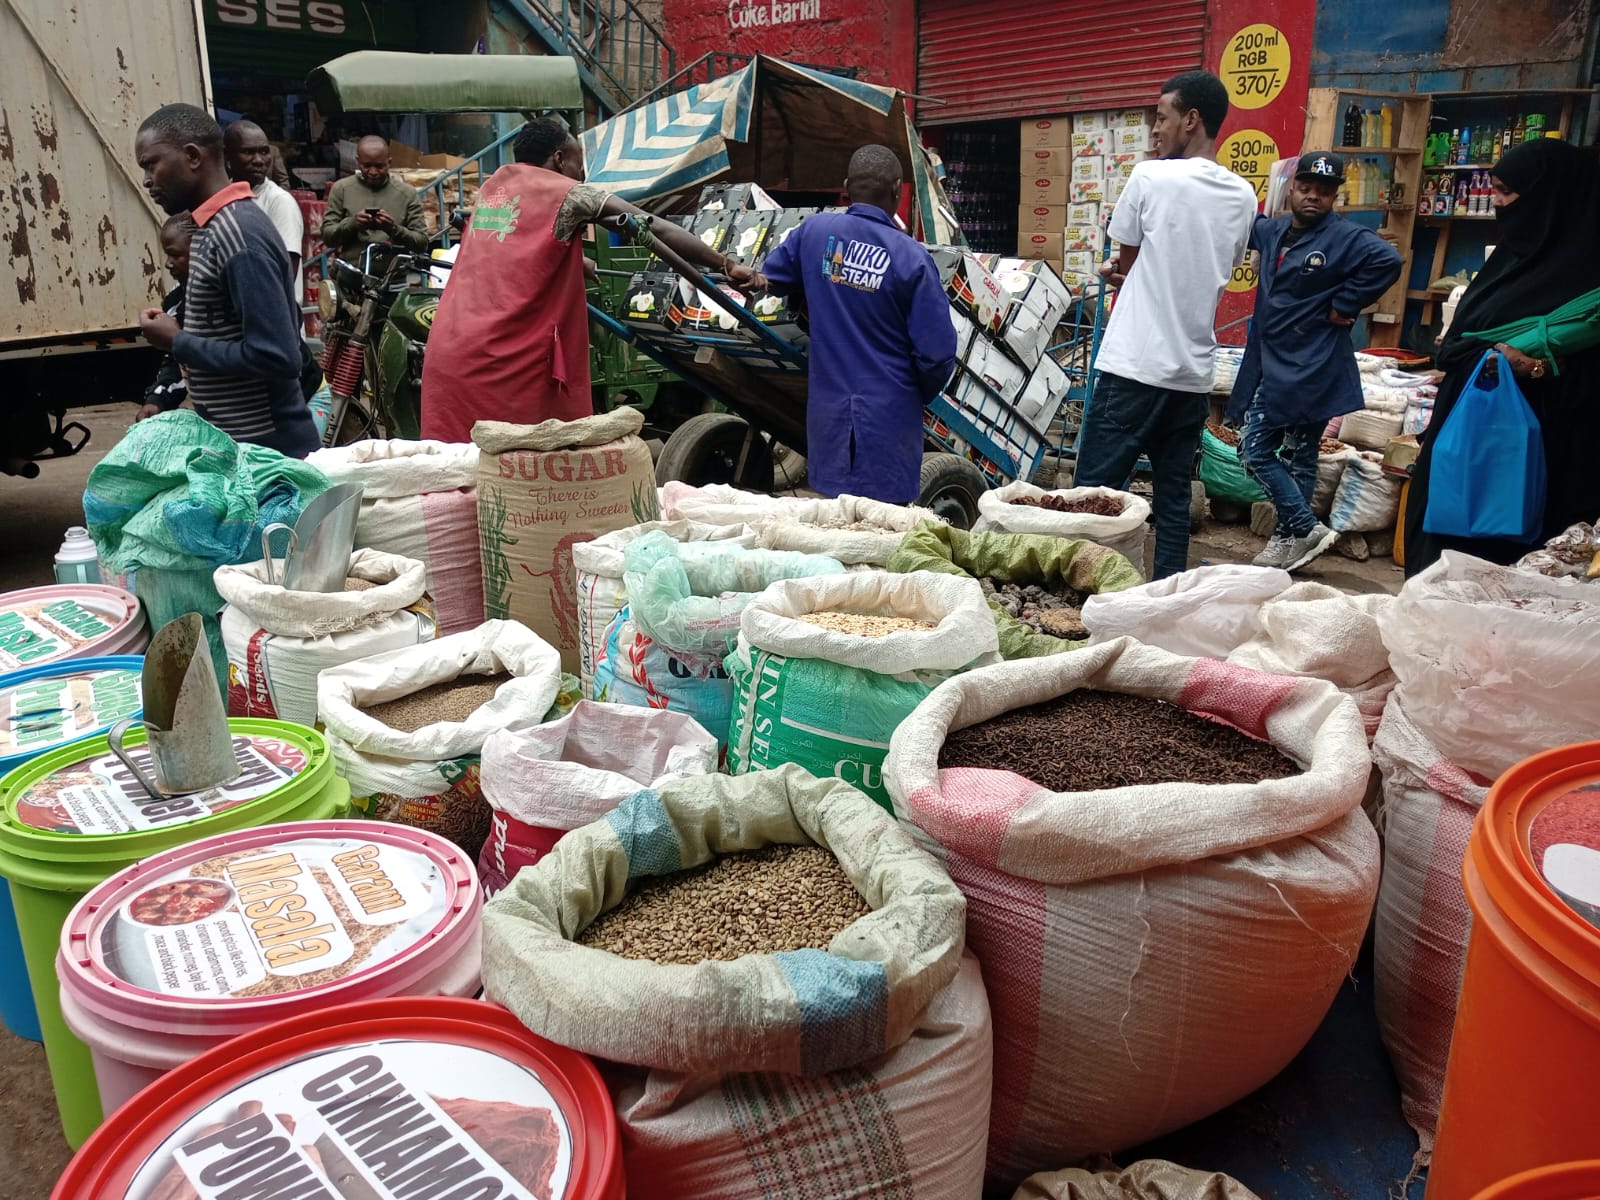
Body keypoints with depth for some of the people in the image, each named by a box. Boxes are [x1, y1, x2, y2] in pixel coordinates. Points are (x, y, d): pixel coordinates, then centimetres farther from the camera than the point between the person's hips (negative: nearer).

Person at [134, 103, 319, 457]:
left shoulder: (237, 233, -19)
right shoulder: (219, 227, 11)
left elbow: (275, 357, -27)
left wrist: (177, 342, -15)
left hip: (264, 450, -10)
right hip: (234, 442, 10)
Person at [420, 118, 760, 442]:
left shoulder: (492, 186, 20)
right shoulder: (567, 194, 0)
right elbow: (656, 230, -2)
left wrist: (574, 263, 49)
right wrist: (727, 265, 0)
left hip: (448, 353, 7)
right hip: (507, 360, -7)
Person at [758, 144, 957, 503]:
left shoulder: (814, 230, -2)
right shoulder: (912, 258, -13)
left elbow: (772, 276, 17)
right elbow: (937, 353, -11)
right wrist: (921, 395, 9)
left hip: (827, 413, 4)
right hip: (889, 416, -4)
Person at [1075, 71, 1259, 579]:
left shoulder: (1151, 177, -8)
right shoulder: (1243, 197, 10)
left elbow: (1123, 263, 2)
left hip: (1134, 365, -6)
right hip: (1194, 371, 6)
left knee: (1094, 493, -2)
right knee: (1174, 500, 11)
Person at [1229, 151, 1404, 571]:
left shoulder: (1346, 237, -11)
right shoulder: (1273, 231, 10)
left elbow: (1388, 260, -25)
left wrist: (1344, 305, -18)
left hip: (1311, 371, -7)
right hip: (1270, 365, 7)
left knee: (1298, 459, -1)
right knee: (1255, 450, 7)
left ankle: (1291, 535, 12)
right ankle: (1306, 529, 15)